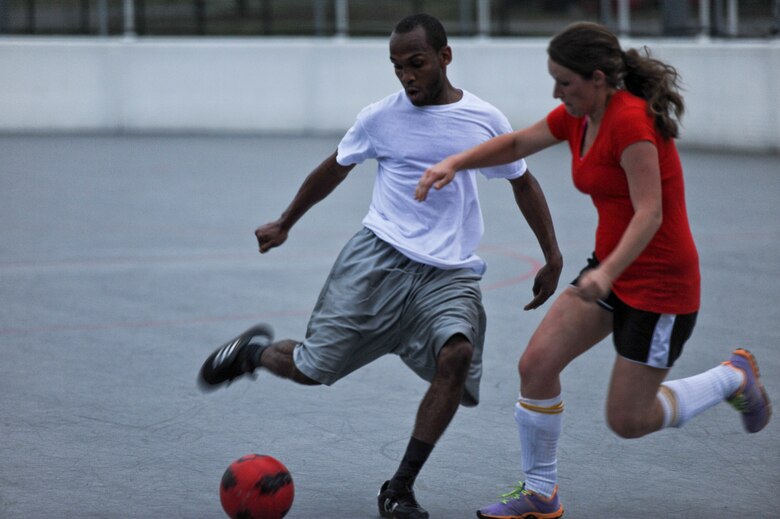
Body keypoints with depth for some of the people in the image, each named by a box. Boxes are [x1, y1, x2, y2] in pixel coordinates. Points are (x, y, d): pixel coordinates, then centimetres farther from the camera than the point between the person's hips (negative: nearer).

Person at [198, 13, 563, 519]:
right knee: (311, 368, -8)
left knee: (457, 354, -28)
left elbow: (523, 183, 16)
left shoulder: (485, 121, 2)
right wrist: (285, 224, 27)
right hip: (380, 255, 0)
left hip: (451, 272, 1)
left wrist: (553, 258, 11)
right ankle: (254, 350, 31)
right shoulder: (381, 117, 1)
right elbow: (334, 169, 18)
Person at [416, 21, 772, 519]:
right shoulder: (577, 117, 1)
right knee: (537, 364, -3)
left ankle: (733, 378, 21)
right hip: (610, 269, 8)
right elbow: (516, 144, 16)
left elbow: (649, 215, -30)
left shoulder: (631, 120, -25)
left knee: (628, 420, -1)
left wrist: (607, 273, -43)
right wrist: (454, 163, 0)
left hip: (660, 282, -8)